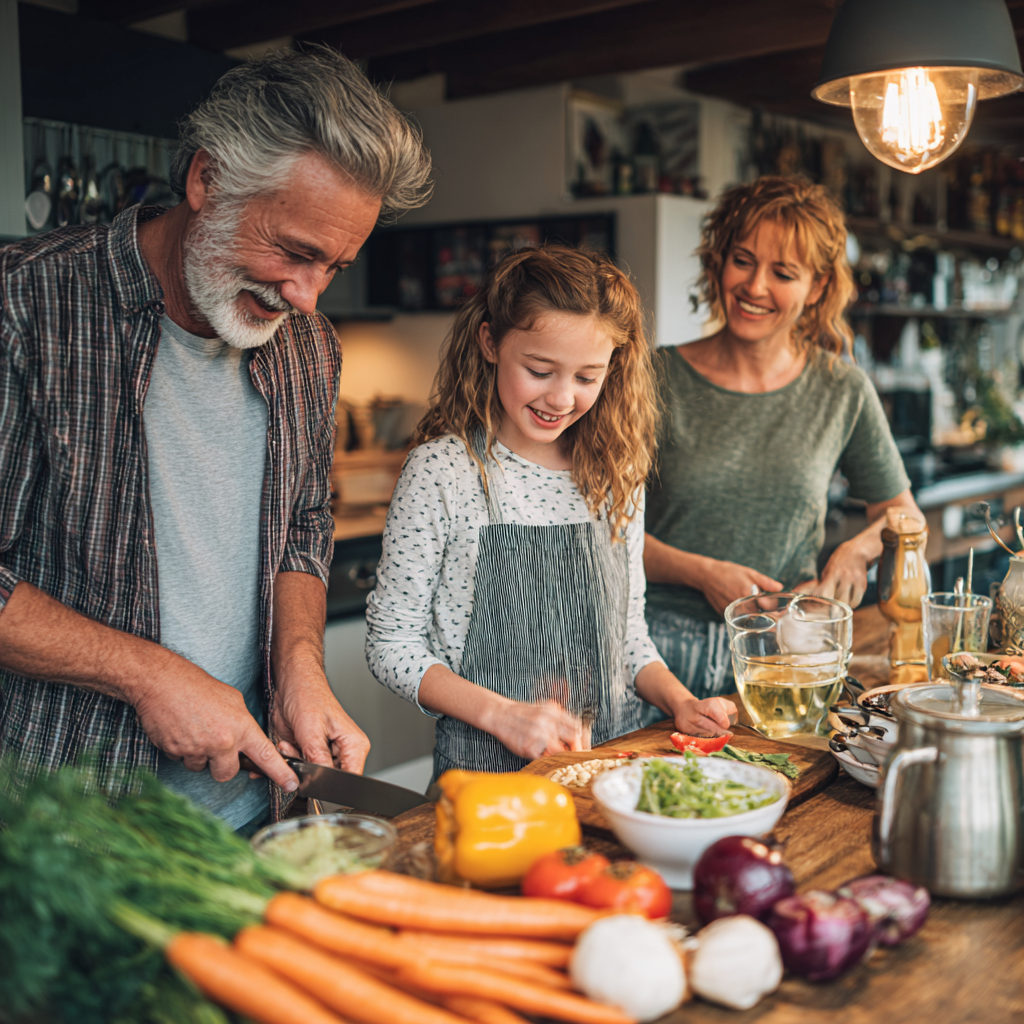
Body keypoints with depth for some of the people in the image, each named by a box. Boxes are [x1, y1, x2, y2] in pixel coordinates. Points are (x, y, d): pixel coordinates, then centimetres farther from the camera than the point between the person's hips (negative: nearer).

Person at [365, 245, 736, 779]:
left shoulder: (615, 474, 8)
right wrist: (501, 714, -16)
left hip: (616, 756, 5)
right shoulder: (440, 471, -8)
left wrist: (679, 701, -1)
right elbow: (392, 644, -4)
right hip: (488, 765, -4)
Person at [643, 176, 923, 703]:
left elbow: (902, 515, 16)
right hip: (665, 650, -1)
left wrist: (859, 550, -5)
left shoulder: (844, 392, 4)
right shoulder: (662, 378, -1)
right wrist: (701, 572, -13)